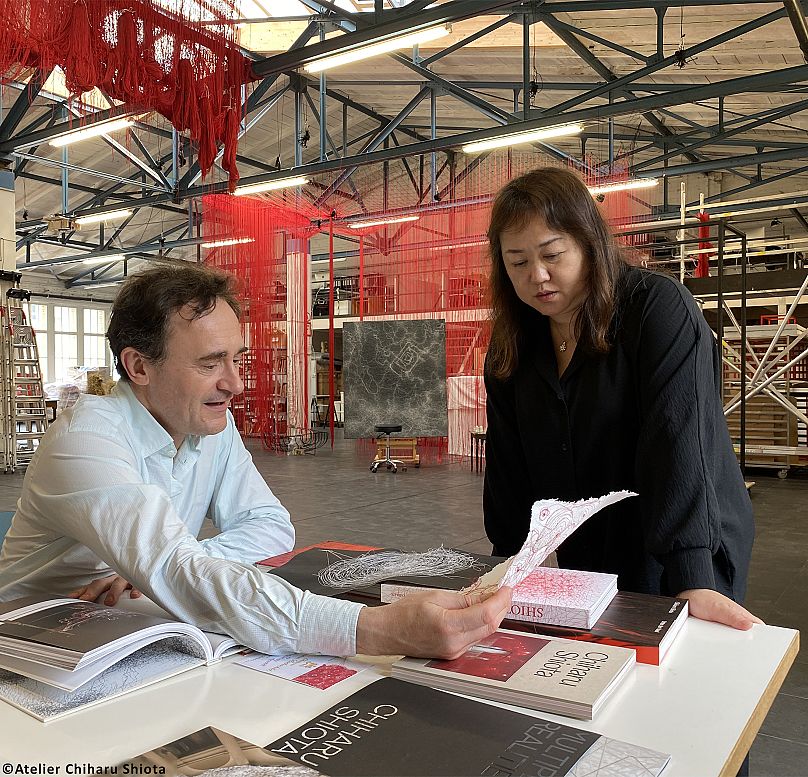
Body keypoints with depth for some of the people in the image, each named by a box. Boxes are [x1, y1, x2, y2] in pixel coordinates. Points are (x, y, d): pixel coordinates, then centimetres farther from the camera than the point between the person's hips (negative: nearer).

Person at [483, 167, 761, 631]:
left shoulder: (660, 309, -15)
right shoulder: (511, 346, 2)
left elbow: (680, 442, -26)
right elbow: (508, 467, 2)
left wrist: (692, 581, -33)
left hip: (690, 562, -4)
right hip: (585, 560, 5)